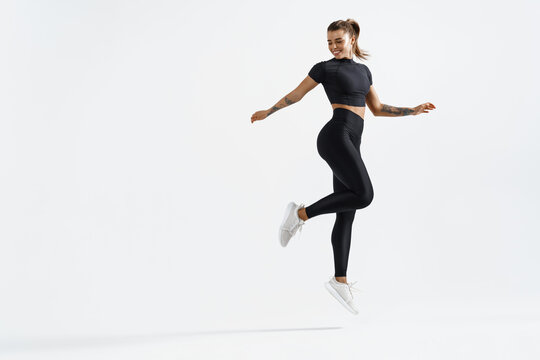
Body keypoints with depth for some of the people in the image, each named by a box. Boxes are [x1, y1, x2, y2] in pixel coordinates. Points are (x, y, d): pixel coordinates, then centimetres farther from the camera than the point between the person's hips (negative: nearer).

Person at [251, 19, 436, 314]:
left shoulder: (363, 70, 23)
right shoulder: (324, 68, 5)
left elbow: (377, 109, 26)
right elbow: (296, 94, 14)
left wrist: (412, 111, 20)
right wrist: (267, 112, 16)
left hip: (351, 143, 7)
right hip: (335, 136, -7)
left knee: (346, 214, 2)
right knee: (363, 195, -23)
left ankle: (339, 281, 3)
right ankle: (301, 213, -12)